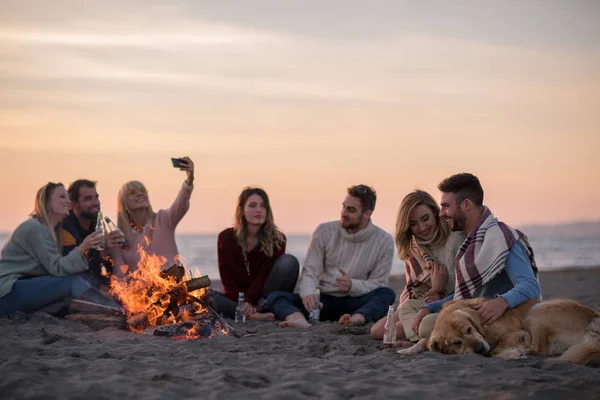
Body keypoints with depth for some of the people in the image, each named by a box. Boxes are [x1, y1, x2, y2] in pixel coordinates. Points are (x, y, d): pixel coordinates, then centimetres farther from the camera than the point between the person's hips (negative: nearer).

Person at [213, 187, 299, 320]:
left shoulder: (277, 239, -6)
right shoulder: (226, 238, -3)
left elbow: (264, 277, -13)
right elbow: (227, 281, -7)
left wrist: (249, 302, -29)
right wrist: (243, 304, -24)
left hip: (263, 297, 0)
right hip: (235, 297, 0)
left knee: (289, 261, -23)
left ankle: (263, 307, -29)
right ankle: (255, 315, -41)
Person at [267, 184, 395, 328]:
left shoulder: (384, 241, -1)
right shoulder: (324, 231, 1)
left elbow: (378, 284, 0)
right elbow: (310, 271, -3)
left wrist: (352, 285, -22)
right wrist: (308, 293, -27)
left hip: (356, 303, -1)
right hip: (324, 300, 1)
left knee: (387, 294, -30)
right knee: (275, 296, -24)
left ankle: (357, 319, -60)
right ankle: (298, 319, -59)